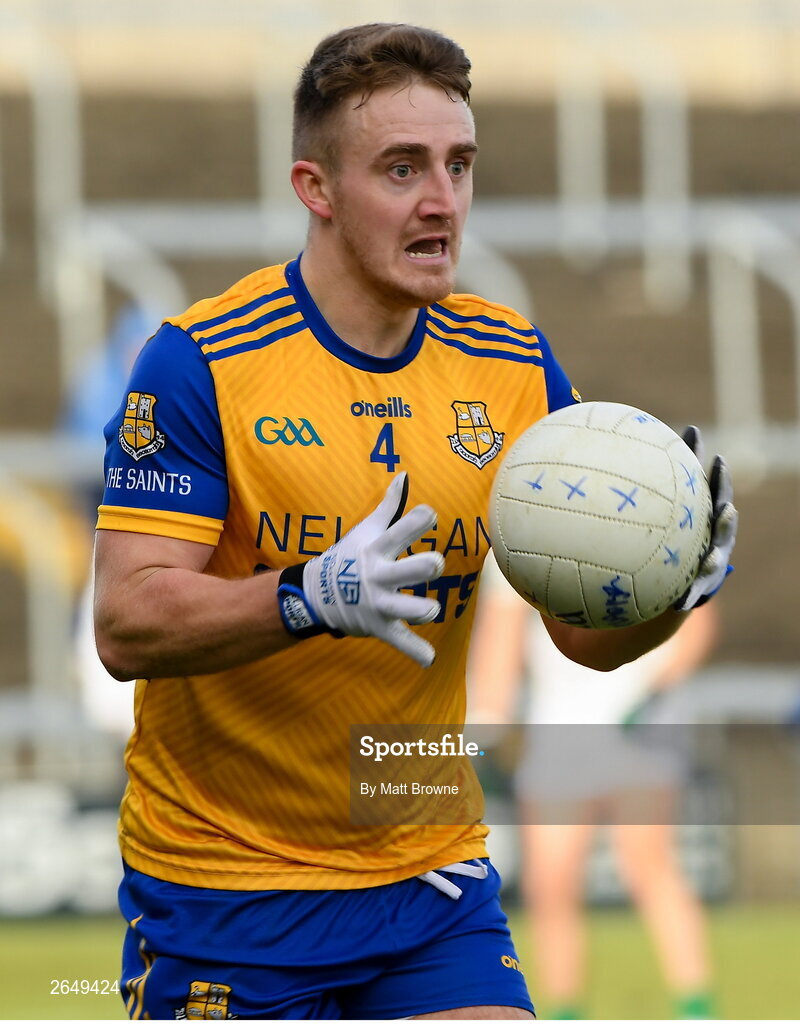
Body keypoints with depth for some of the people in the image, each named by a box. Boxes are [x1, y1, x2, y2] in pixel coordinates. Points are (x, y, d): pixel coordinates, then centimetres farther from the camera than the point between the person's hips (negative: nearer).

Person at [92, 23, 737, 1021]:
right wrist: (313, 598, -35)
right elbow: (127, 624, -19)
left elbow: (584, 629, 4)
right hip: (220, 887, -4)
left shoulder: (513, 366, 2)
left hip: (431, 874, 4)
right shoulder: (198, 362, -13)